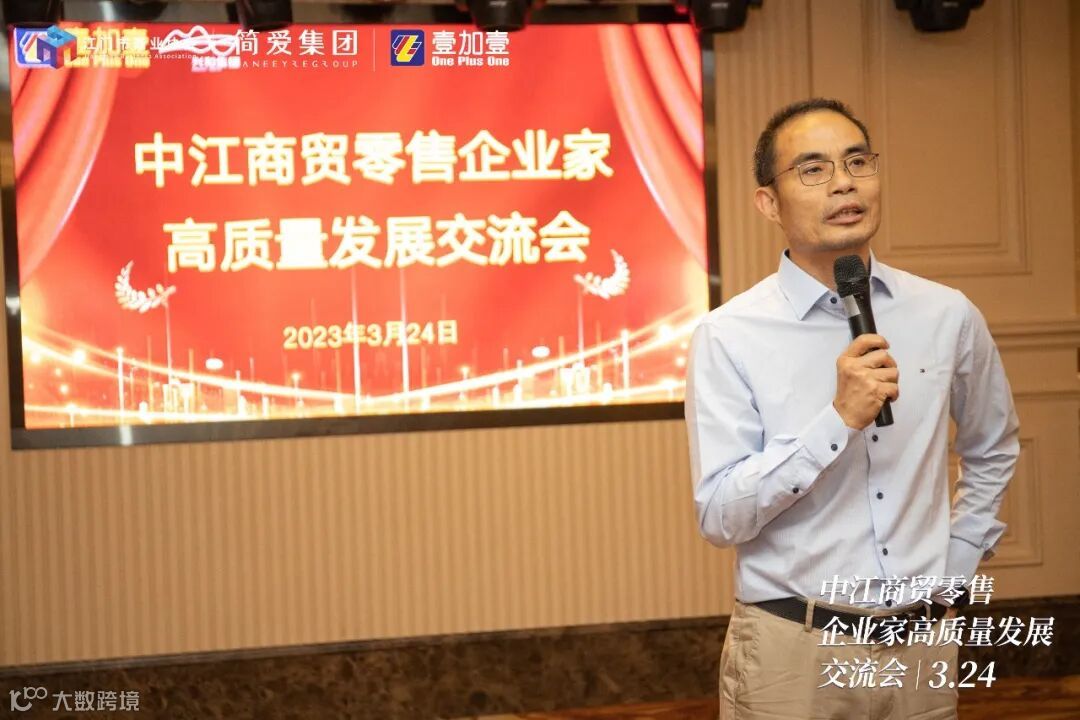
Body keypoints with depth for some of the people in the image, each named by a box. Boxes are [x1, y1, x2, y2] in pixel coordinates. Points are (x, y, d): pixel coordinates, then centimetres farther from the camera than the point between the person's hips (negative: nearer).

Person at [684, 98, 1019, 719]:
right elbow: (720, 516, -15)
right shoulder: (730, 335, -10)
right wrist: (839, 419, -23)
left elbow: (993, 450, 18)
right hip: (792, 650, -3)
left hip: (923, 645, 3)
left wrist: (956, 567, 10)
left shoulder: (948, 316, 1)